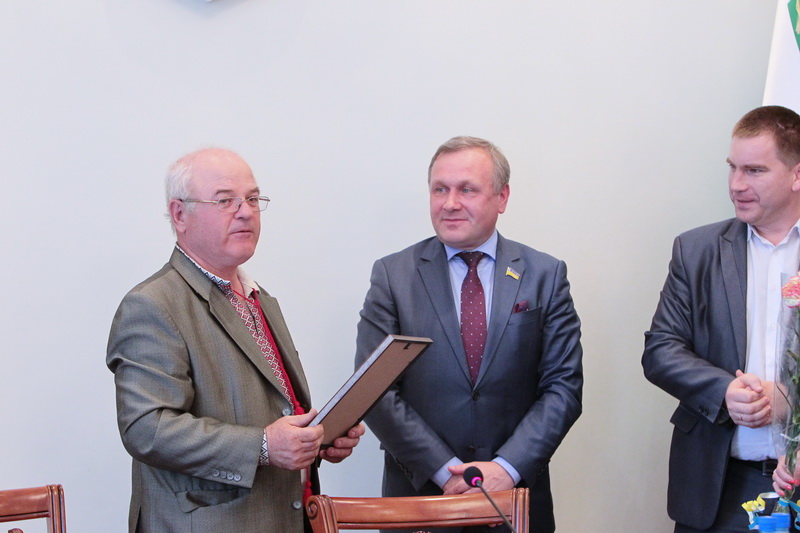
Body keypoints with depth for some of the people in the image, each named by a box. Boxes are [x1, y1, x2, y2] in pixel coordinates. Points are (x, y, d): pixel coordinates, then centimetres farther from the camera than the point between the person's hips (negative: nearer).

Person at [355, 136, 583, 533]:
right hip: (418, 492, 0)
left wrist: (509, 467, -15)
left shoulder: (545, 275, 1)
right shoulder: (392, 275, -2)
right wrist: (444, 469, -15)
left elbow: (564, 385, -3)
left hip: (518, 491, 1)